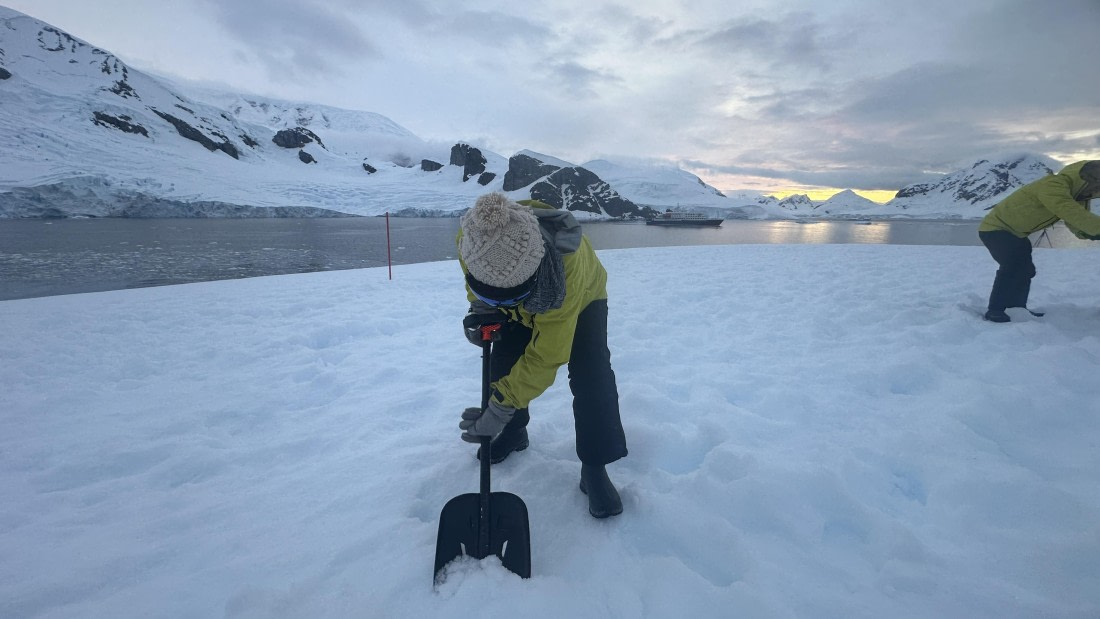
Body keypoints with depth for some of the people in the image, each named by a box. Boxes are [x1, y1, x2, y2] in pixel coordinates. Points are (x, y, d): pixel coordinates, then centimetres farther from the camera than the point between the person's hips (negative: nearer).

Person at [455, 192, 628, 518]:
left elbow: (546, 355, -42)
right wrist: (481, 306, -29)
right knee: (502, 366, -2)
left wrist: (500, 409, -39)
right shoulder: (472, 238, -36)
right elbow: (475, 278, -8)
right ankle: (513, 432, 25)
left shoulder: (567, 267, -50)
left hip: (581, 299, -4)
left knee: (591, 379, -19)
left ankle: (594, 468, -4)